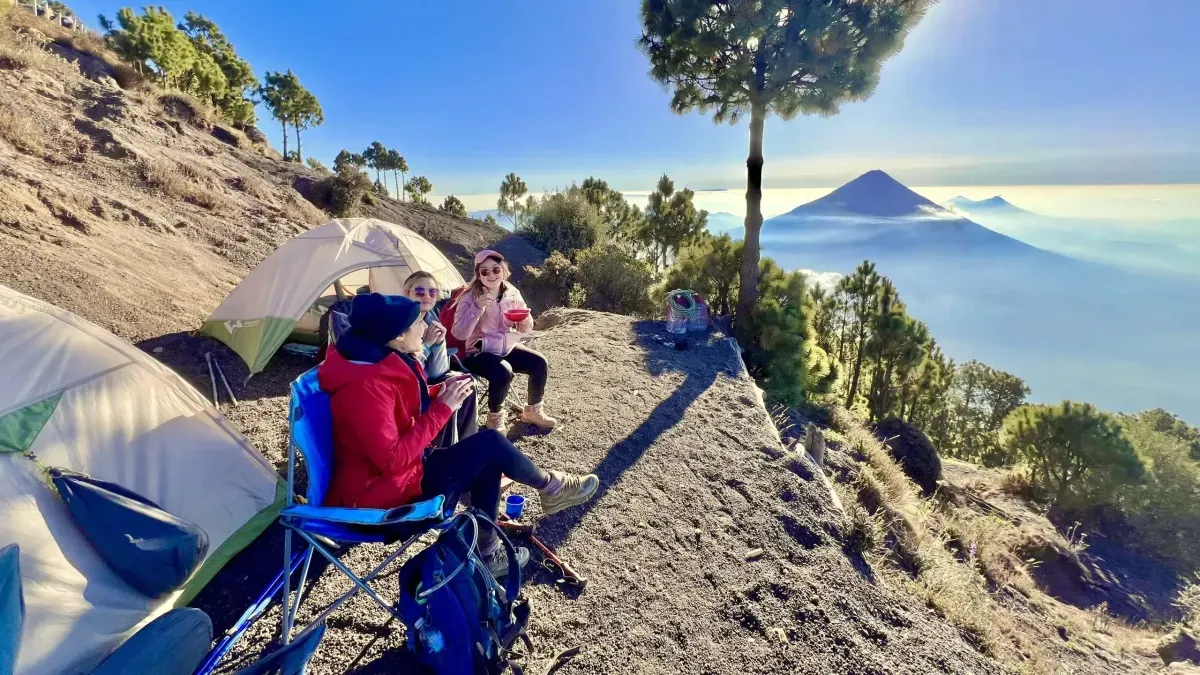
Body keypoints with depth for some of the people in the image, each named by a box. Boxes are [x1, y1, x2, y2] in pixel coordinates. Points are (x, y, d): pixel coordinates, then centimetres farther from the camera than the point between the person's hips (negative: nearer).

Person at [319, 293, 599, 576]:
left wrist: (438, 393, -2)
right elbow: (393, 460, -31)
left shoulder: (378, 361, 0)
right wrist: (442, 409, -26)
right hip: (382, 491, -10)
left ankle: (486, 552, 16)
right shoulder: (366, 385, -29)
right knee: (490, 443, -11)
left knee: (487, 461, 5)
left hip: (403, 462, 10)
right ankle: (549, 486, 14)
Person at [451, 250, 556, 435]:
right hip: (479, 352, -5)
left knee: (540, 363, -13)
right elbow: (459, 334, -23)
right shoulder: (470, 297, -13)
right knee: (503, 372, -32)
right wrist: (478, 308, -32)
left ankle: (533, 411, 9)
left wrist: (525, 320, -17)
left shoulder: (512, 293, 0)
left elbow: (524, 329, 7)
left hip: (507, 347, 5)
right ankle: (495, 417, -4)